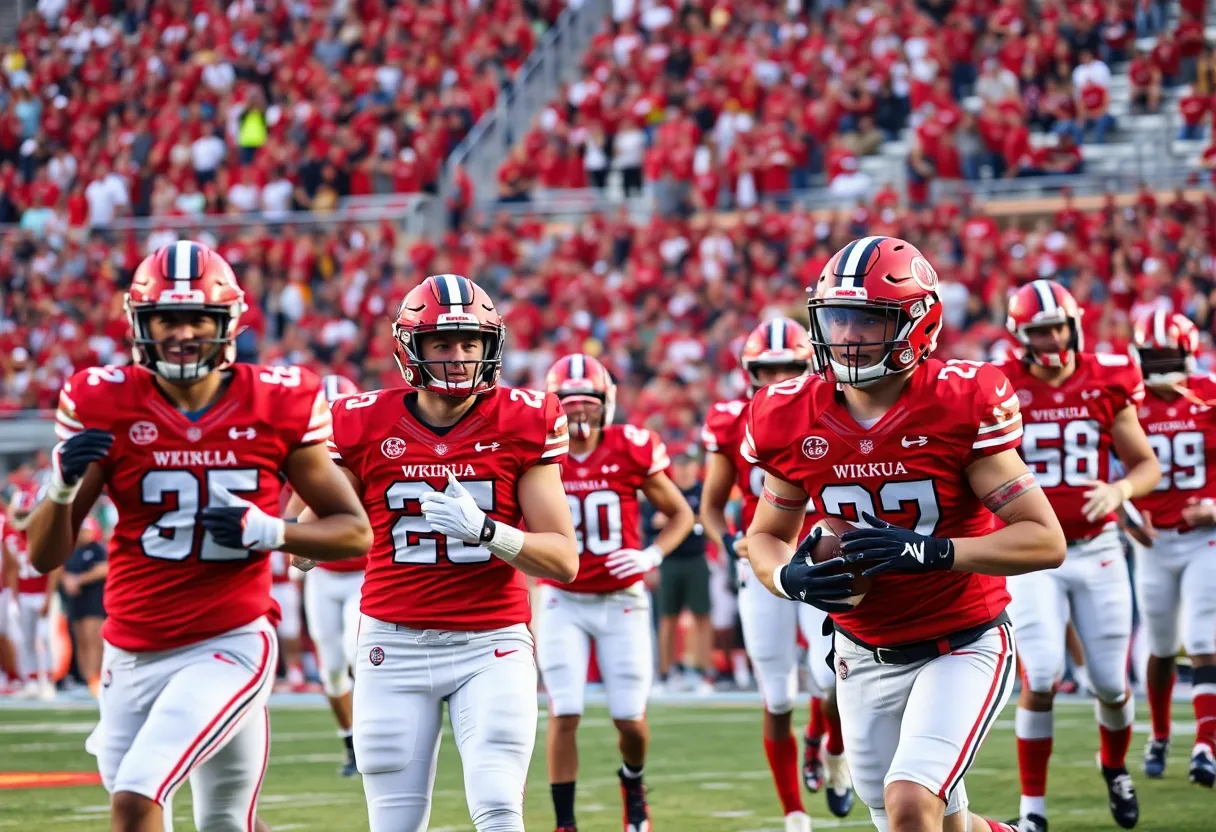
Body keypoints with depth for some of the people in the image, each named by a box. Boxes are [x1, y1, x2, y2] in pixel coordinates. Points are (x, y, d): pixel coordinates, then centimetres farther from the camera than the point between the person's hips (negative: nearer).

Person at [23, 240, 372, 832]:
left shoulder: (276, 405, -5)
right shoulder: (105, 405, -3)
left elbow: (356, 532, 2)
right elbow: (45, 556, -1)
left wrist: (269, 532, -15)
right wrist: (64, 485, -21)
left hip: (230, 646, -3)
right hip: (133, 655, 3)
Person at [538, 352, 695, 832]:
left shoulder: (631, 451, -7)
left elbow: (680, 514, 4)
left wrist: (653, 555, -12)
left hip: (622, 600, 0)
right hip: (563, 602, 0)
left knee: (630, 718, 3)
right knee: (564, 715, -9)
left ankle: (632, 784, 36)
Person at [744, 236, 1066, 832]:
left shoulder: (959, 404, -18)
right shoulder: (794, 420, -7)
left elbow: (1046, 541, -19)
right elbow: (766, 536, 9)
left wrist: (931, 551, -32)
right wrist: (790, 577, -15)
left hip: (963, 644, -4)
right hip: (866, 657, 4)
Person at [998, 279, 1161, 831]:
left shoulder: (1105, 385, 0)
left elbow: (1148, 464, 7)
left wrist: (1121, 490, -13)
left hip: (1097, 549, 2)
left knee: (1111, 681, 6)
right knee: (1040, 676, -15)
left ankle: (1115, 768, 38)